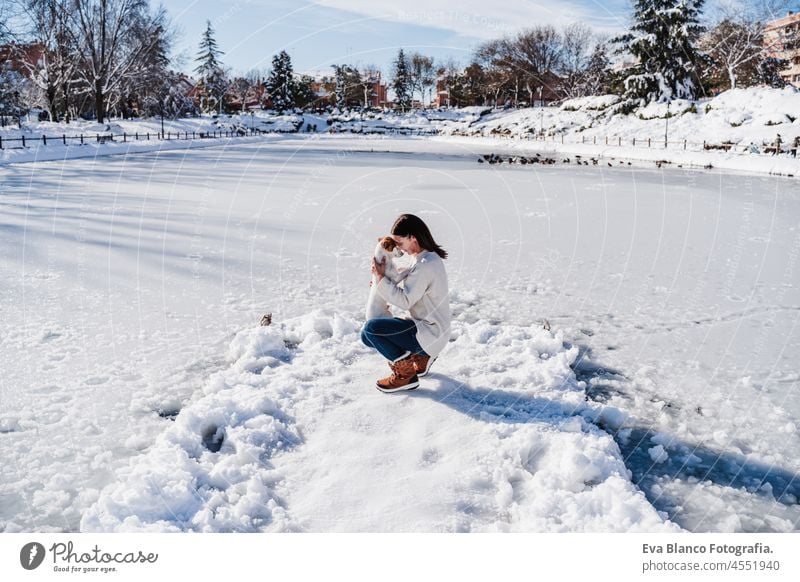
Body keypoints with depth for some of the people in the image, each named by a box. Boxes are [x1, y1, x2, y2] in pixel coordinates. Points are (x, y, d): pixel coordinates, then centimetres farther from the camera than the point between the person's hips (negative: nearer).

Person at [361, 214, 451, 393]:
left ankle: (405, 373, -7)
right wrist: (383, 281, 6)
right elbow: (410, 288, 18)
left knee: (371, 329, -21)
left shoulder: (425, 265, -23)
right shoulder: (429, 257, 8)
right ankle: (421, 356, 14)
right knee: (367, 336, 10)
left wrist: (381, 277, -16)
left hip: (428, 334, -10)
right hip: (430, 330, 10)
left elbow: (405, 300, -24)